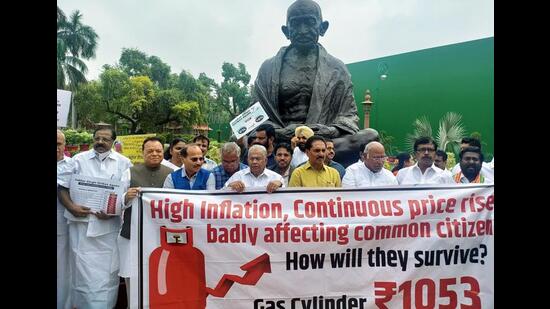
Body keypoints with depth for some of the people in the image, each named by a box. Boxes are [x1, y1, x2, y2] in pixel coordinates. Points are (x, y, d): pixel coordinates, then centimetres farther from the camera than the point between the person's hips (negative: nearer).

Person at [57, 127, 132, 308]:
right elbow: (62, 187, 10)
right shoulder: (79, 159, 9)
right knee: (82, 270, 5)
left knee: (107, 272, 4)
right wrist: (71, 207, -7)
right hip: (81, 223, 1)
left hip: (109, 226, -1)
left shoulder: (123, 163, 6)